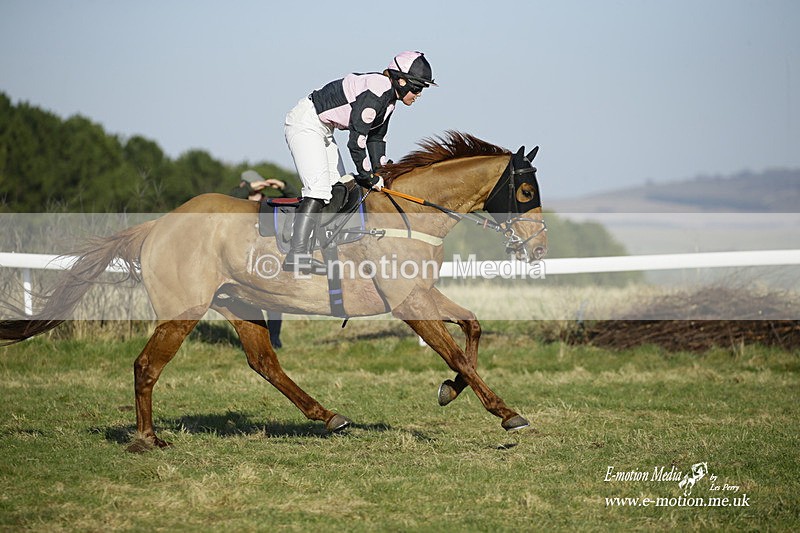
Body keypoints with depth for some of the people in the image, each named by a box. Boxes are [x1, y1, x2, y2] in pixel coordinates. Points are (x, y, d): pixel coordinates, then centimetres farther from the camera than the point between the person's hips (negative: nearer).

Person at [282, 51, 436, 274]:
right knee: (319, 187, -20)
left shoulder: (389, 98, 7)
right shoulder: (377, 90, -24)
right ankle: (297, 255, -24)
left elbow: (376, 137, 19)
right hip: (305, 123, -11)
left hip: (323, 130, 11)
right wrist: (368, 176, -15)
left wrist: (379, 174, 12)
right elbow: (356, 140, -25)